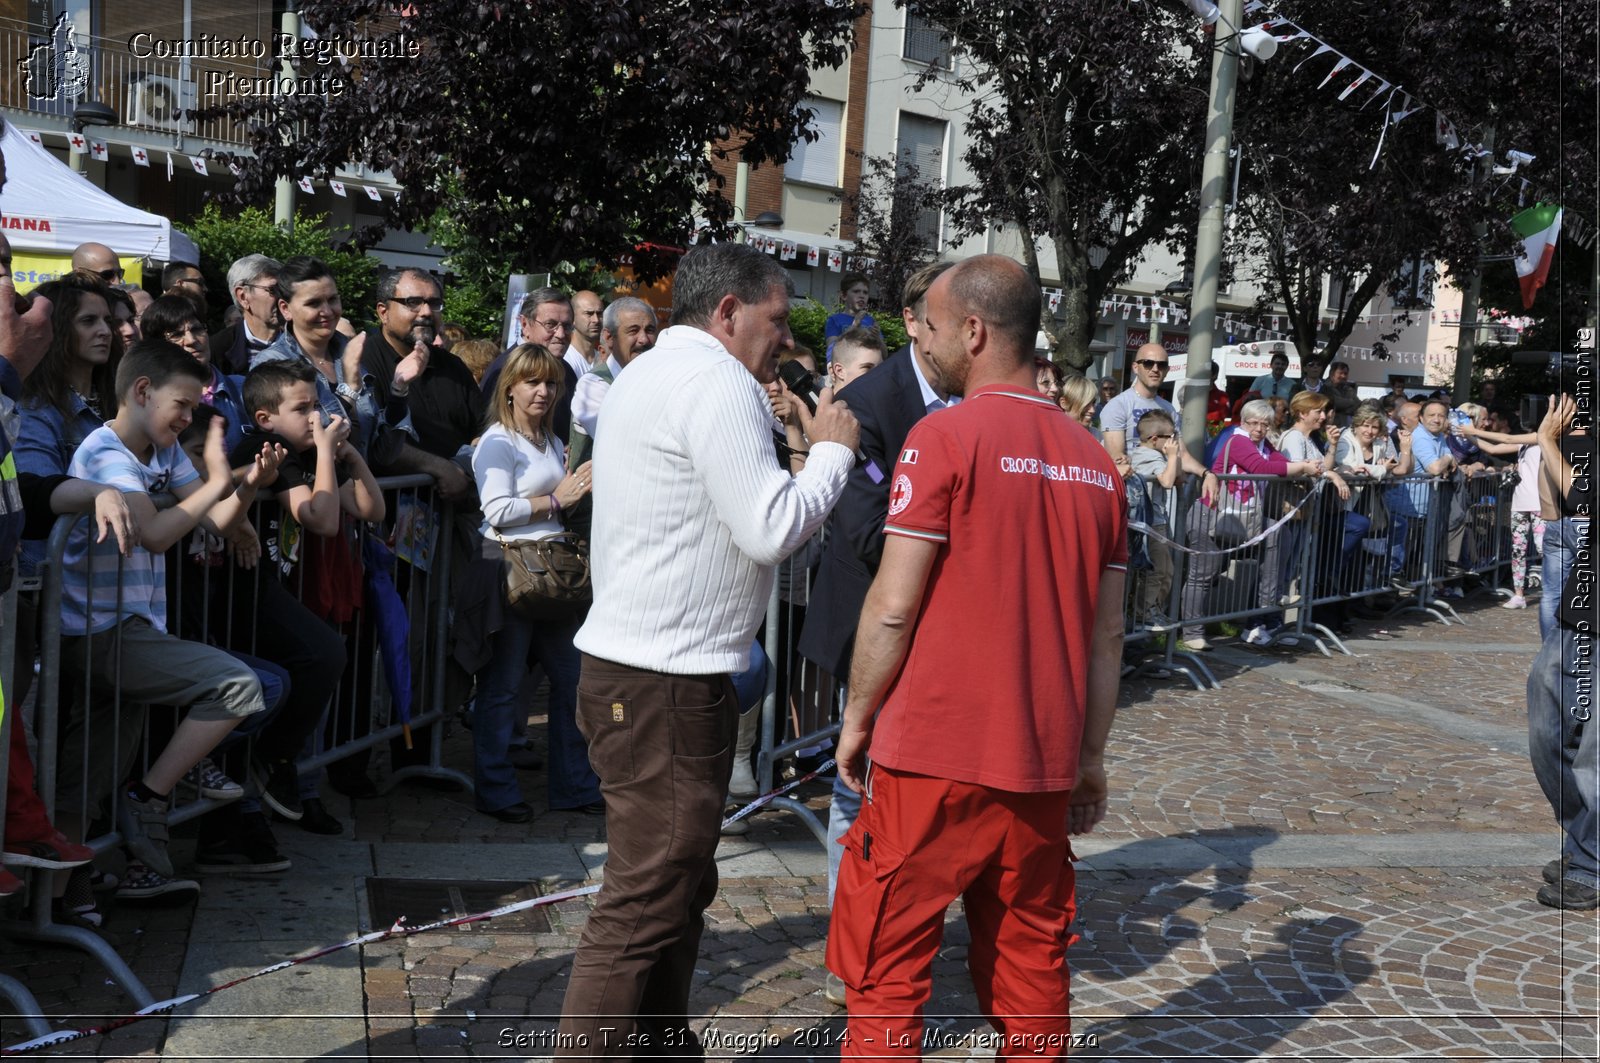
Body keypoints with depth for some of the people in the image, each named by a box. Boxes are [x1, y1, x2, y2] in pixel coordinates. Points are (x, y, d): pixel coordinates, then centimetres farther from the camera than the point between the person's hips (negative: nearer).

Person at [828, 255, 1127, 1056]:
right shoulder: (1094, 460, 7)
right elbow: (1107, 633, 10)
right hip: (1043, 765, 6)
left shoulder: (945, 436, -10)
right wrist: (1091, 758, 17)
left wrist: (857, 716, 1)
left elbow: (893, 607, -12)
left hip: (935, 757, -5)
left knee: (886, 968, 5)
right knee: (1030, 964, 15)